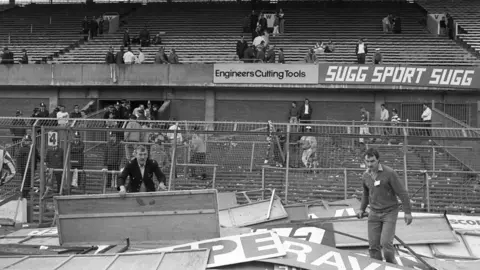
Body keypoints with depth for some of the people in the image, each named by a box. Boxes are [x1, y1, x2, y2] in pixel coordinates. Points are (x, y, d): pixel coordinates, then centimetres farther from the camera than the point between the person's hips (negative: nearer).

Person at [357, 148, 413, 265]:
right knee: (373, 245, -1)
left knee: (386, 243, -16)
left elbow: (402, 192, -14)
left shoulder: (389, 173, -19)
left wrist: (408, 212, -14)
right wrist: (362, 209, 12)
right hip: (374, 213, 5)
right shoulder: (365, 176, 0)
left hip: (390, 212, -5)